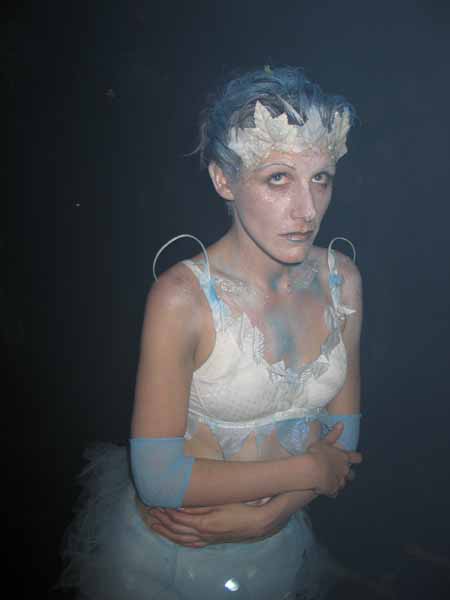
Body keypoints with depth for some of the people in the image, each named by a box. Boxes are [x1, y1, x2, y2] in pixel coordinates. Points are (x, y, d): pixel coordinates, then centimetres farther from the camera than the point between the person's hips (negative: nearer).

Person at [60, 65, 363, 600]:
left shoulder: (342, 280, -11)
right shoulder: (182, 297, -26)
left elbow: (342, 437, -4)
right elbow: (158, 478, -26)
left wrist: (268, 515, -17)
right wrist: (306, 469, -18)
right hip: (165, 555, -3)